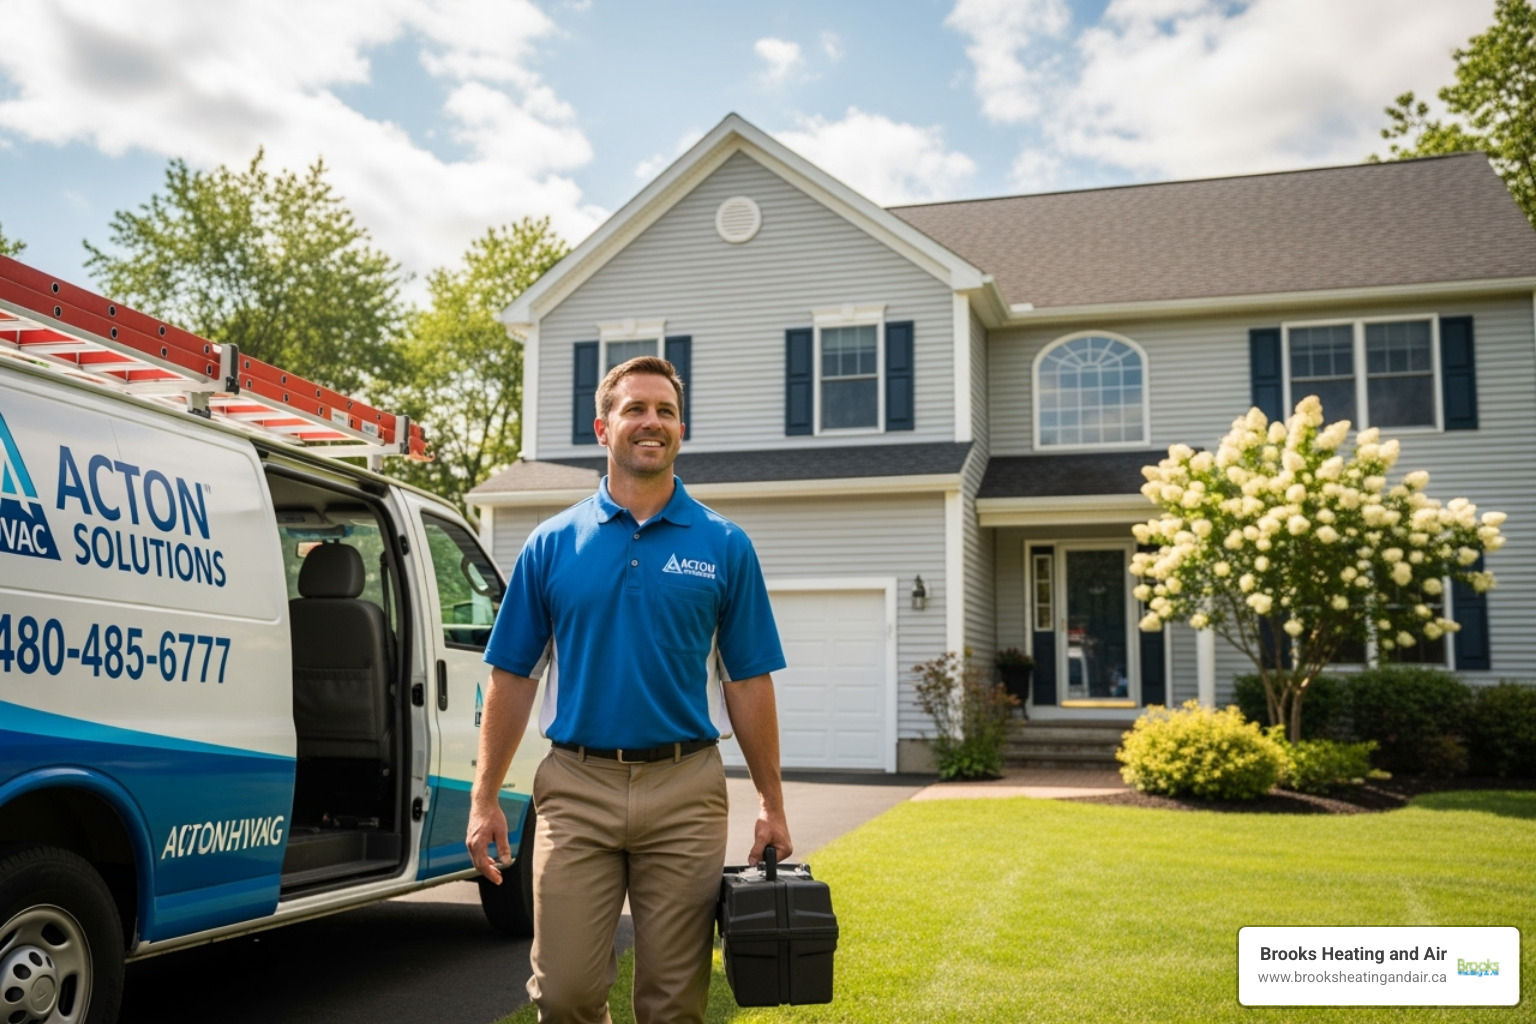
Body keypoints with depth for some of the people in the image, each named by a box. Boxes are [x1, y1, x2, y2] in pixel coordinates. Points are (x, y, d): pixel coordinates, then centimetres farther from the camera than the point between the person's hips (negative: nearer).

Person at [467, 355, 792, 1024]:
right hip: (575, 788, 0)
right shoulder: (552, 543, 4)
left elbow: (748, 682, 4)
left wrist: (771, 805, 1)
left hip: (684, 791, 0)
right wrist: (484, 798, 2)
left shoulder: (724, 546, 3)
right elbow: (513, 676, 6)